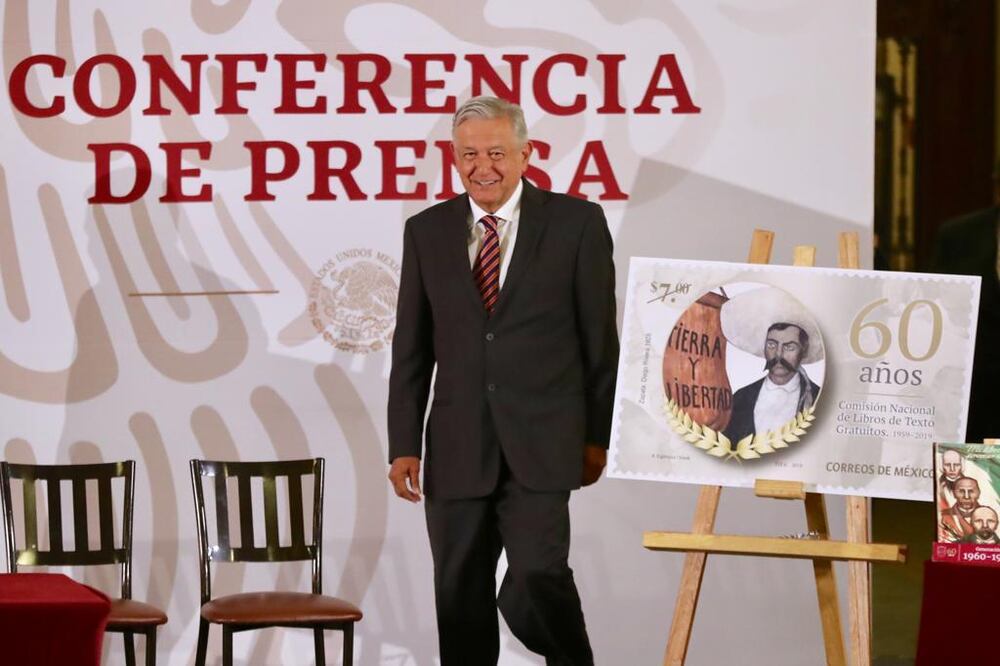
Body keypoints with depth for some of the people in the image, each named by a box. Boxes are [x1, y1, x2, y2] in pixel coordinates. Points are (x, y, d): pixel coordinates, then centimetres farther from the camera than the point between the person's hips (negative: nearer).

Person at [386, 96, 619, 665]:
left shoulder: (576, 222, 0)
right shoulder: (428, 232, 9)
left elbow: (600, 337, 3)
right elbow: (411, 349, 10)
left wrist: (597, 436, 2)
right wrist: (404, 445, 5)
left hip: (539, 446, -3)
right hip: (457, 449, 3)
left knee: (536, 581, -17)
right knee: (461, 598, 7)